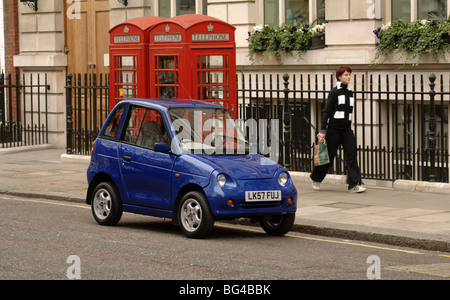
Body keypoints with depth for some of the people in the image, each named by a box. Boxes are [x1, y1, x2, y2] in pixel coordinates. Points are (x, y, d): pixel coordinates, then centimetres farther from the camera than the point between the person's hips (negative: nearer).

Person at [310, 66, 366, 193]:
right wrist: (323, 130, -14)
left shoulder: (350, 93, 12)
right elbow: (326, 111, -9)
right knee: (329, 155, 4)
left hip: (347, 130, 5)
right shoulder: (334, 92, -6)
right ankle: (316, 178, 28)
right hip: (334, 129, -5)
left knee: (351, 155, -9)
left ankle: (355, 184, -14)